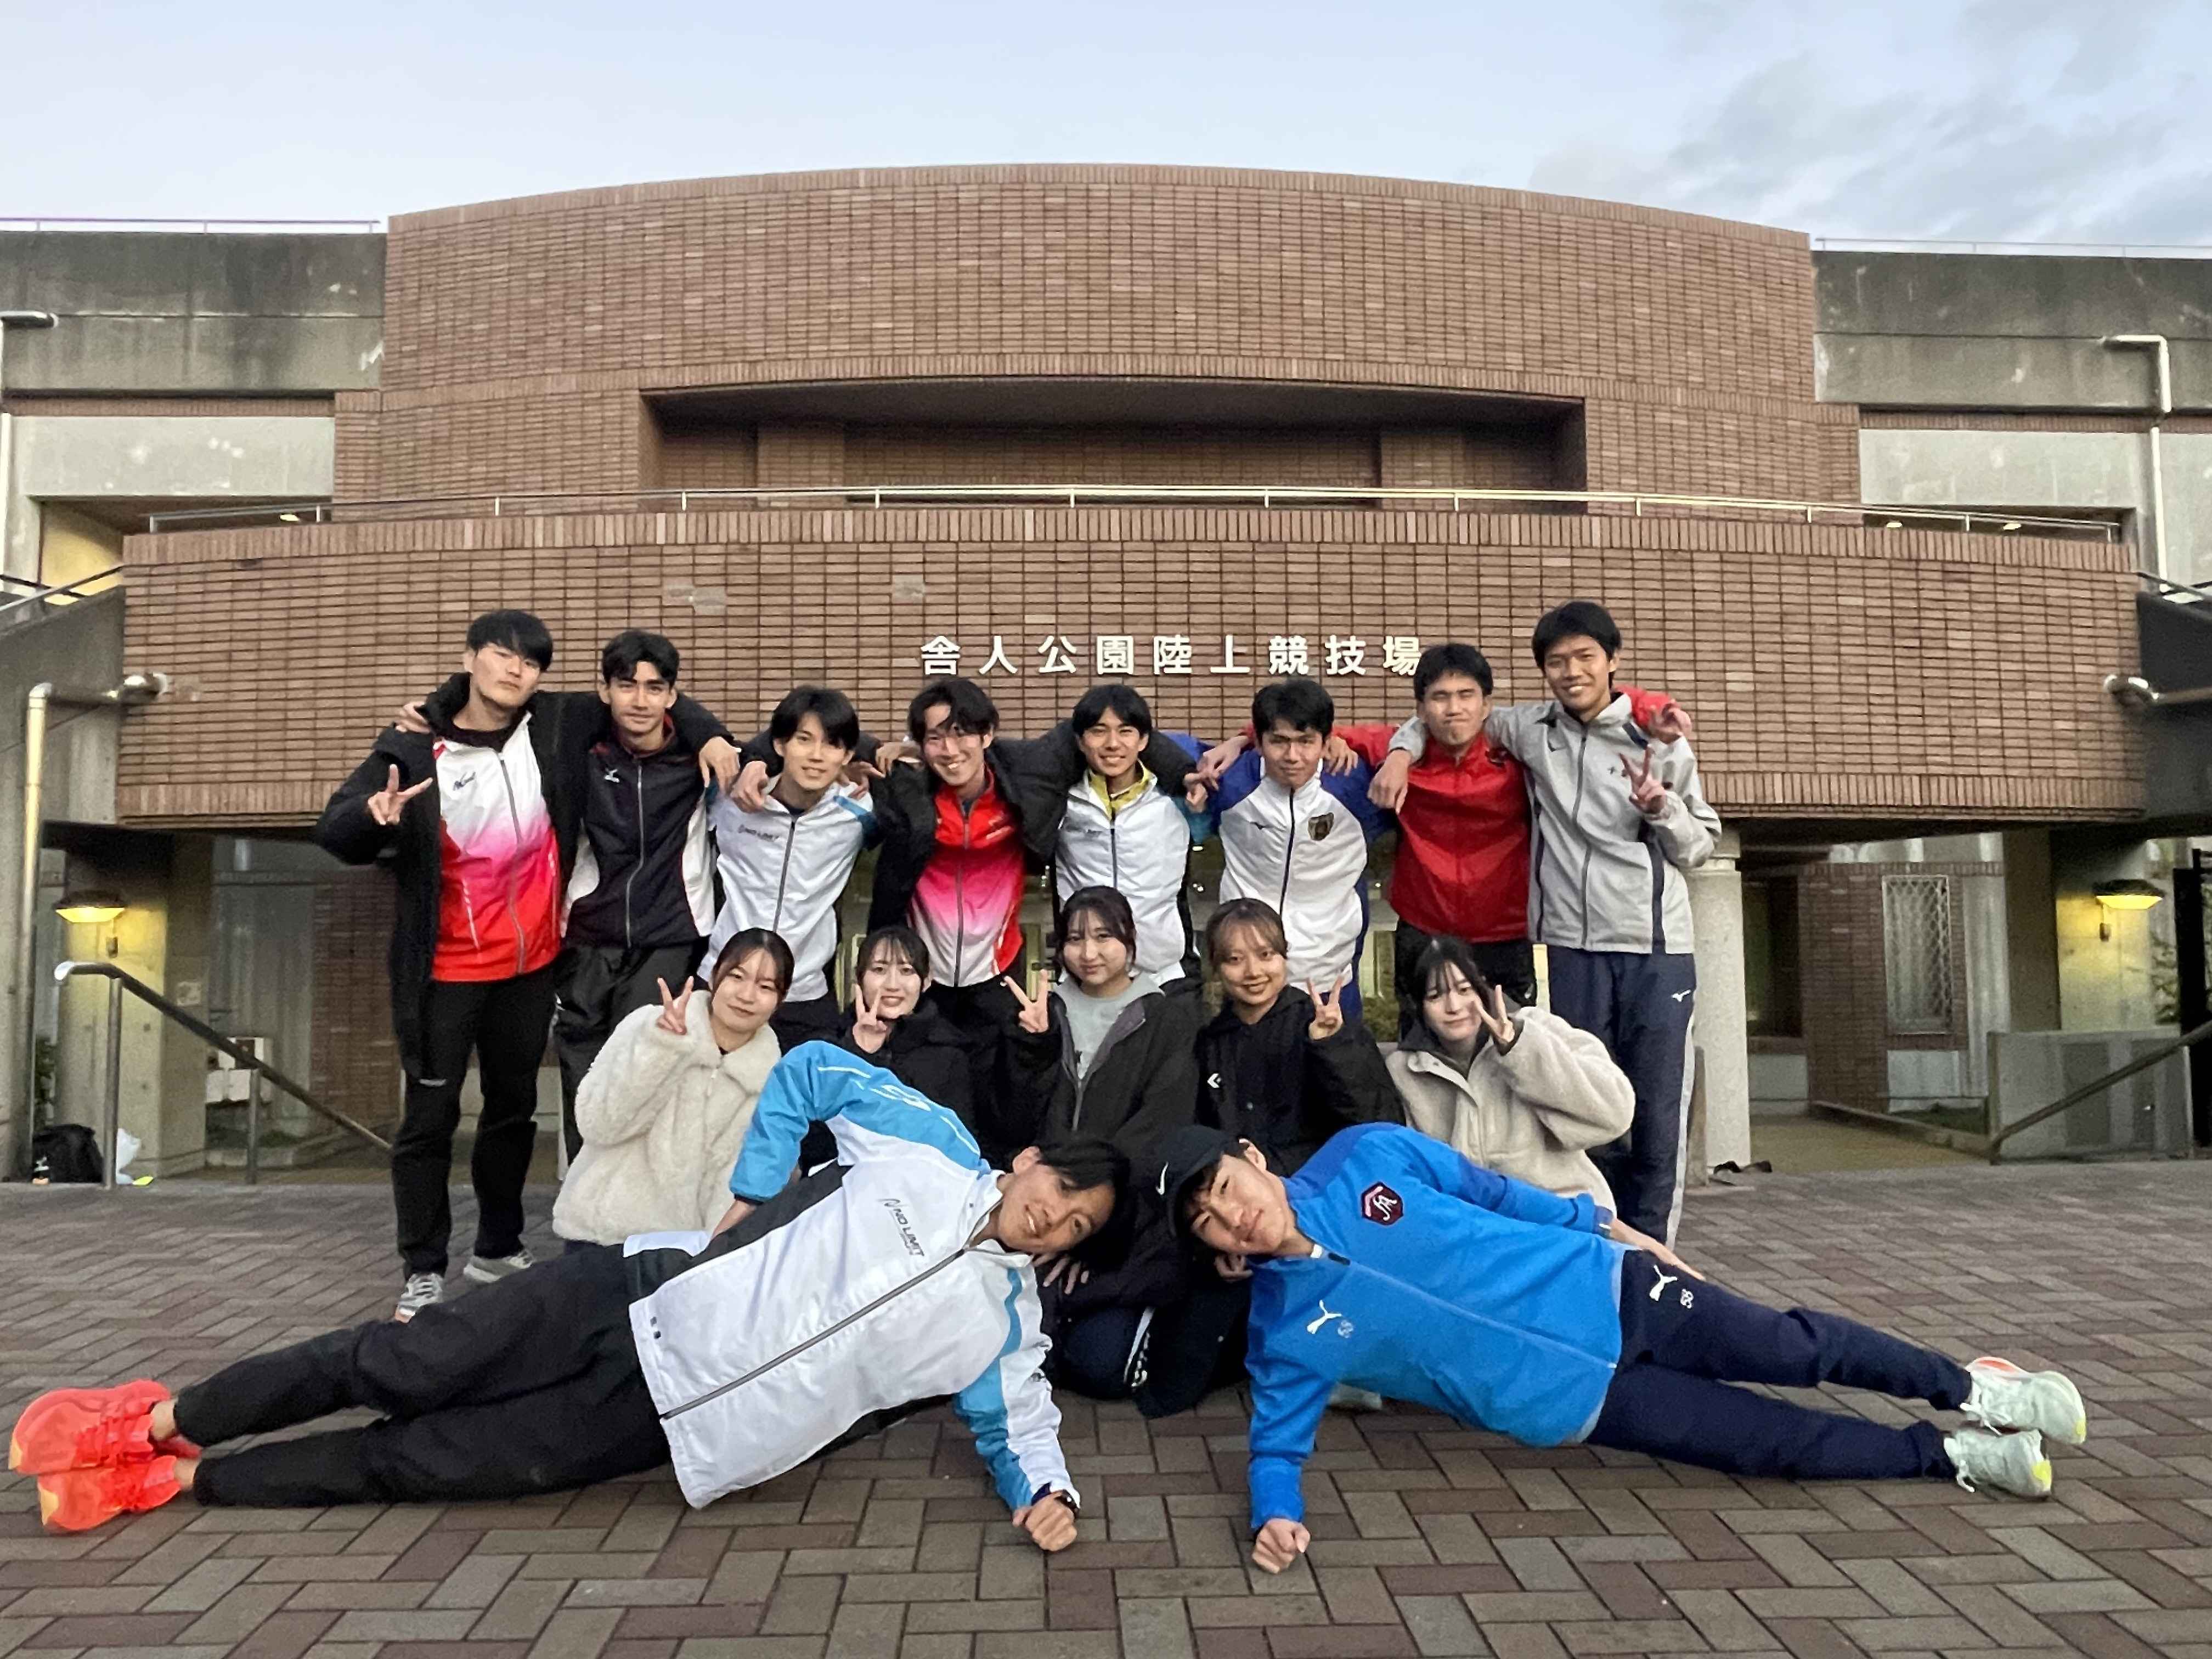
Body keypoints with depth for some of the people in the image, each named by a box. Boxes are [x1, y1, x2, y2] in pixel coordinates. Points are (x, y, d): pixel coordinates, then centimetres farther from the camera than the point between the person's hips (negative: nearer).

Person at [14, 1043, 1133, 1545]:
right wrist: (748, 1199, 2)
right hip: (642, 1298, 0)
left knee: (418, 1463, -3)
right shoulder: (931, 1143, -2)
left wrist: (1043, 1490, -15)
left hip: (671, 1426, 0)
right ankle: (161, 1421, 21)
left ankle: (181, 1481, 18)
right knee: (399, 1368, -3)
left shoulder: (1004, 1329, 1)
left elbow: (1019, 1424, 7)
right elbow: (809, 1072, 5)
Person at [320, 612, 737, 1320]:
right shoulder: (411, 748, -10)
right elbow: (334, 831, -13)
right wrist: (374, 817, -36)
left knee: (515, 1109, 16)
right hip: (445, 971, -3)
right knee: (430, 1117, 2)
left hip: (531, 964, 4)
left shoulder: (558, 726, -4)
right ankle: (423, 1271, 17)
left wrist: (710, 736, -10)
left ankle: (499, 1250, 33)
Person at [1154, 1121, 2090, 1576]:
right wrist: (1276, 1514, -29)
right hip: (1574, 1402, -1)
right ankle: (1953, 1458, 19)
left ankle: (1968, 1389, 26)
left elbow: (1484, 1188, 4)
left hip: (1604, 1287, 1)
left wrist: (1602, 1225, 7)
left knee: (1794, 1349, -1)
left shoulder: (1362, 1157, -8)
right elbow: (1277, 1442, -6)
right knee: (1781, 1443, -4)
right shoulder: (1285, 1336, -11)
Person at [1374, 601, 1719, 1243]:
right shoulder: (1530, 730, 7)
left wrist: (1662, 808, -10)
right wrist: (1402, 750, 2)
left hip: (1657, 953, -1)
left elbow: (1699, 849, 9)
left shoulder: (1661, 743, 4)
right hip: (1572, 951, 1)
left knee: (1658, 1120, 2)